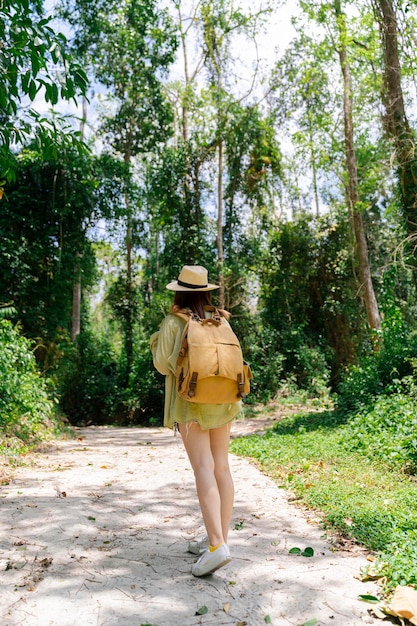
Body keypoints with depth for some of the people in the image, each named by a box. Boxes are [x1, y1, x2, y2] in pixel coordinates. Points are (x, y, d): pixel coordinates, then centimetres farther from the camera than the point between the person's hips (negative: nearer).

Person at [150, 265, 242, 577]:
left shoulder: (173, 323, -6)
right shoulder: (220, 322, 6)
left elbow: (163, 364, -4)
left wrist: (161, 334, 7)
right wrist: (224, 324, 16)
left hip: (190, 401, -5)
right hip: (223, 400, 5)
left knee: (204, 469, -9)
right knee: (222, 467, 9)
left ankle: (218, 545, -15)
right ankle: (219, 537, 19)